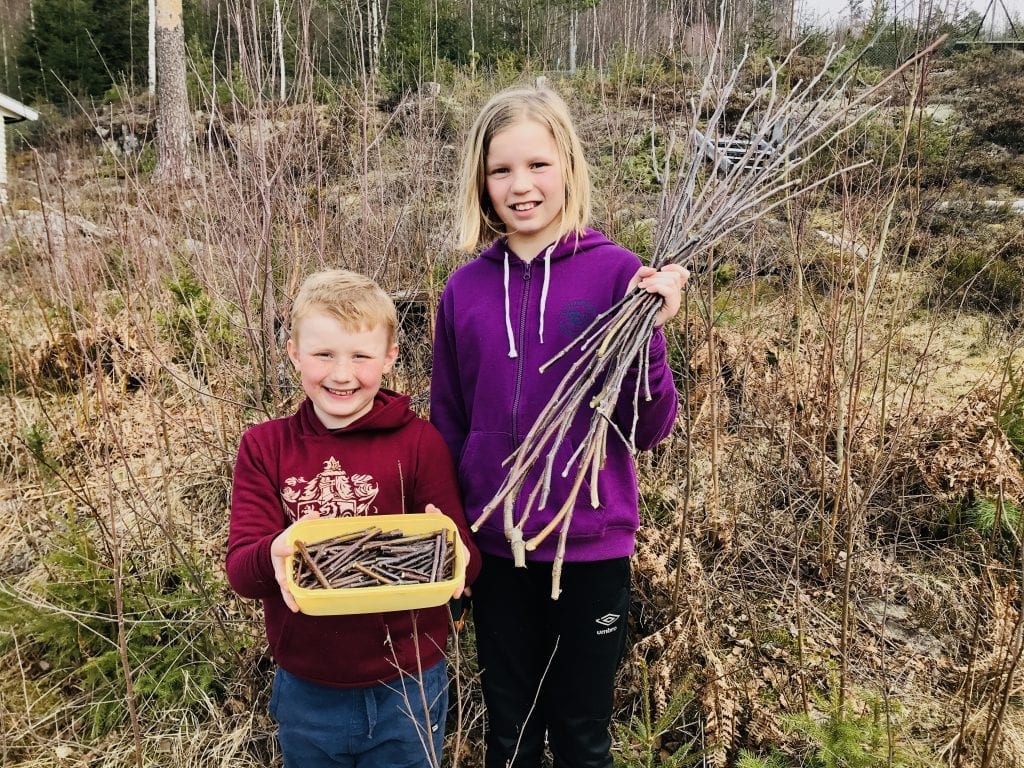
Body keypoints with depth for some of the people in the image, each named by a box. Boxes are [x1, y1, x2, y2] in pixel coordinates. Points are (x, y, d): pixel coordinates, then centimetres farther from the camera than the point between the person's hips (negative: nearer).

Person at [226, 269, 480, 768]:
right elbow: (240, 568, -11)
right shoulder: (264, 447, -6)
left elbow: (468, 560, -10)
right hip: (306, 693, 2)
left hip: (407, 689, -1)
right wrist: (273, 555, -33)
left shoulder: (419, 441, -11)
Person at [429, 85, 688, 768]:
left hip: (592, 550, -2)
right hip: (495, 550, 2)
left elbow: (651, 430, -10)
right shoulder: (466, 288, -3)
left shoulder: (617, 273, -10)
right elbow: (446, 427, 6)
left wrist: (648, 334, -25)